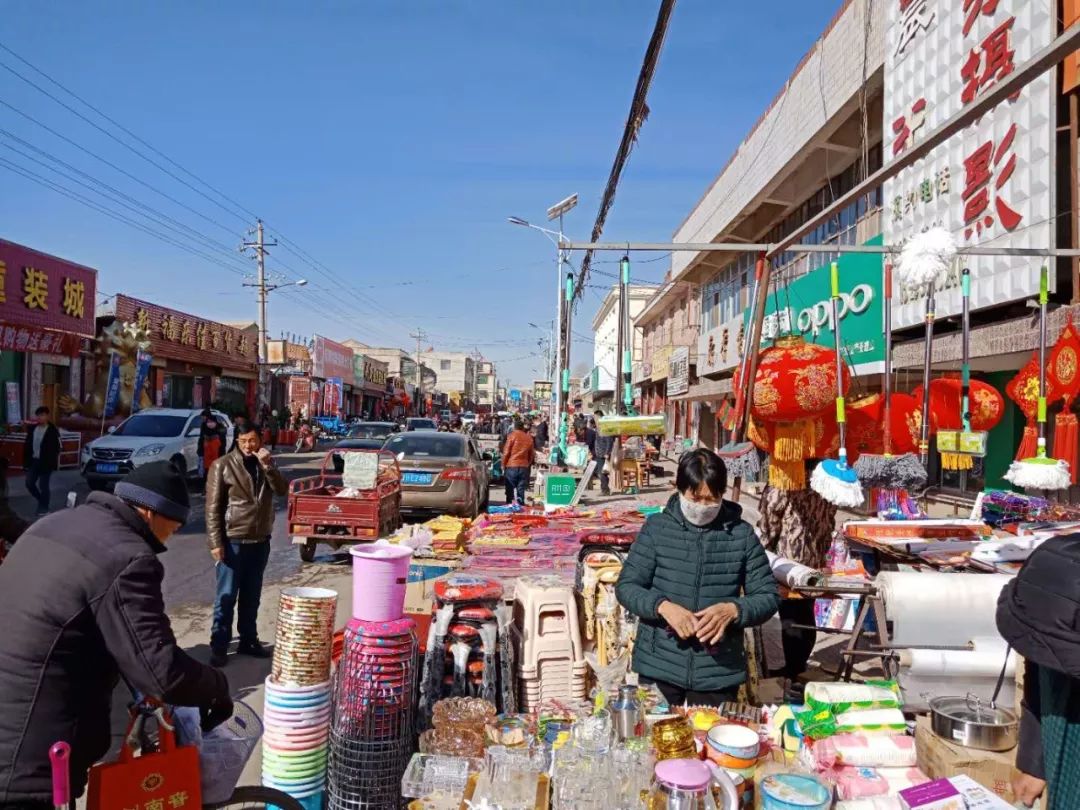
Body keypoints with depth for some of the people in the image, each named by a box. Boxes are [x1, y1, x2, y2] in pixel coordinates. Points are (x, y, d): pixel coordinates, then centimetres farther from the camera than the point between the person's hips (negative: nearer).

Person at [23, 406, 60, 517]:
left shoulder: (52, 431, -11)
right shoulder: (33, 429, 6)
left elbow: (56, 448, -12)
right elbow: (27, 445, 10)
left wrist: (53, 464, -17)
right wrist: (26, 460, 5)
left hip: (45, 462, -6)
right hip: (33, 461, 6)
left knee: (43, 486, 1)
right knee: (29, 483, 6)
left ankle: (43, 508, 15)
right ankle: (41, 500, 30)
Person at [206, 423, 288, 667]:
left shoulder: (266, 464, 8)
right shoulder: (223, 465, -7)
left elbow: (282, 490, -6)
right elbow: (213, 507, -9)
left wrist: (267, 464, -17)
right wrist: (215, 542, -14)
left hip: (260, 540, 5)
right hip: (233, 540, -4)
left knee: (251, 596, 13)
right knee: (226, 596, 0)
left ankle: (248, 640, 23)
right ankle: (219, 645, 9)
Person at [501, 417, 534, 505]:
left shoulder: (512, 435, -2)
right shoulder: (529, 438, 8)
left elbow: (506, 452, -4)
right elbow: (531, 455, 12)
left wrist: (503, 466, 4)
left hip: (511, 466, -3)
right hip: (524, 467, 3)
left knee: (510, 491, 3)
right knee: (521, 492, 5)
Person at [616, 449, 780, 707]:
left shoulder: (742, 534, -2)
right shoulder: (656, 528, -3)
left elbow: (768, 596, 1)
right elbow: (626, 586, -3)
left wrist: (733, 610, -18)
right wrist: (662, 606, -21)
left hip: (719, 671, 0)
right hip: (659, 666, 0)